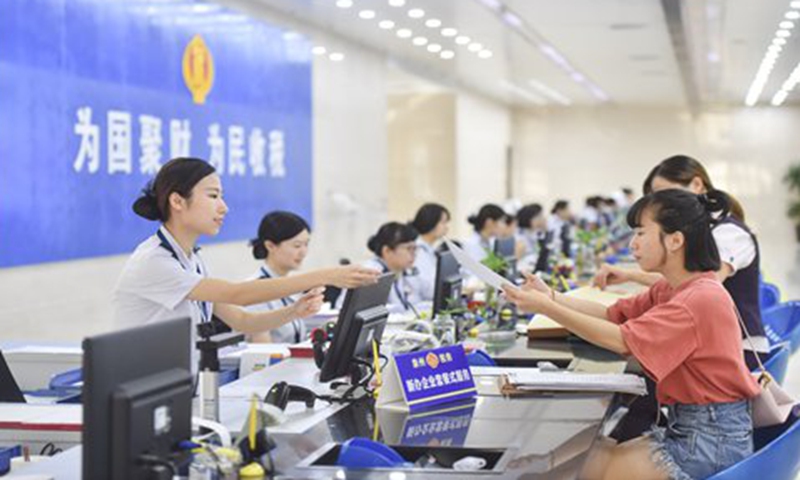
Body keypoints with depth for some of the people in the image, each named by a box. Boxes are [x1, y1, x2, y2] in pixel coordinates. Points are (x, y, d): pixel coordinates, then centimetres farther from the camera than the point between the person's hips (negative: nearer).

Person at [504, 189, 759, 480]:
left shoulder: (701, 298, -22)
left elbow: (623, 341, -25)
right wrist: (552, 298, -9)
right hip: (684, 427, 9)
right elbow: (614, 314, 4)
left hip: (714, 438, -9)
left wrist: (546, 308, -24)